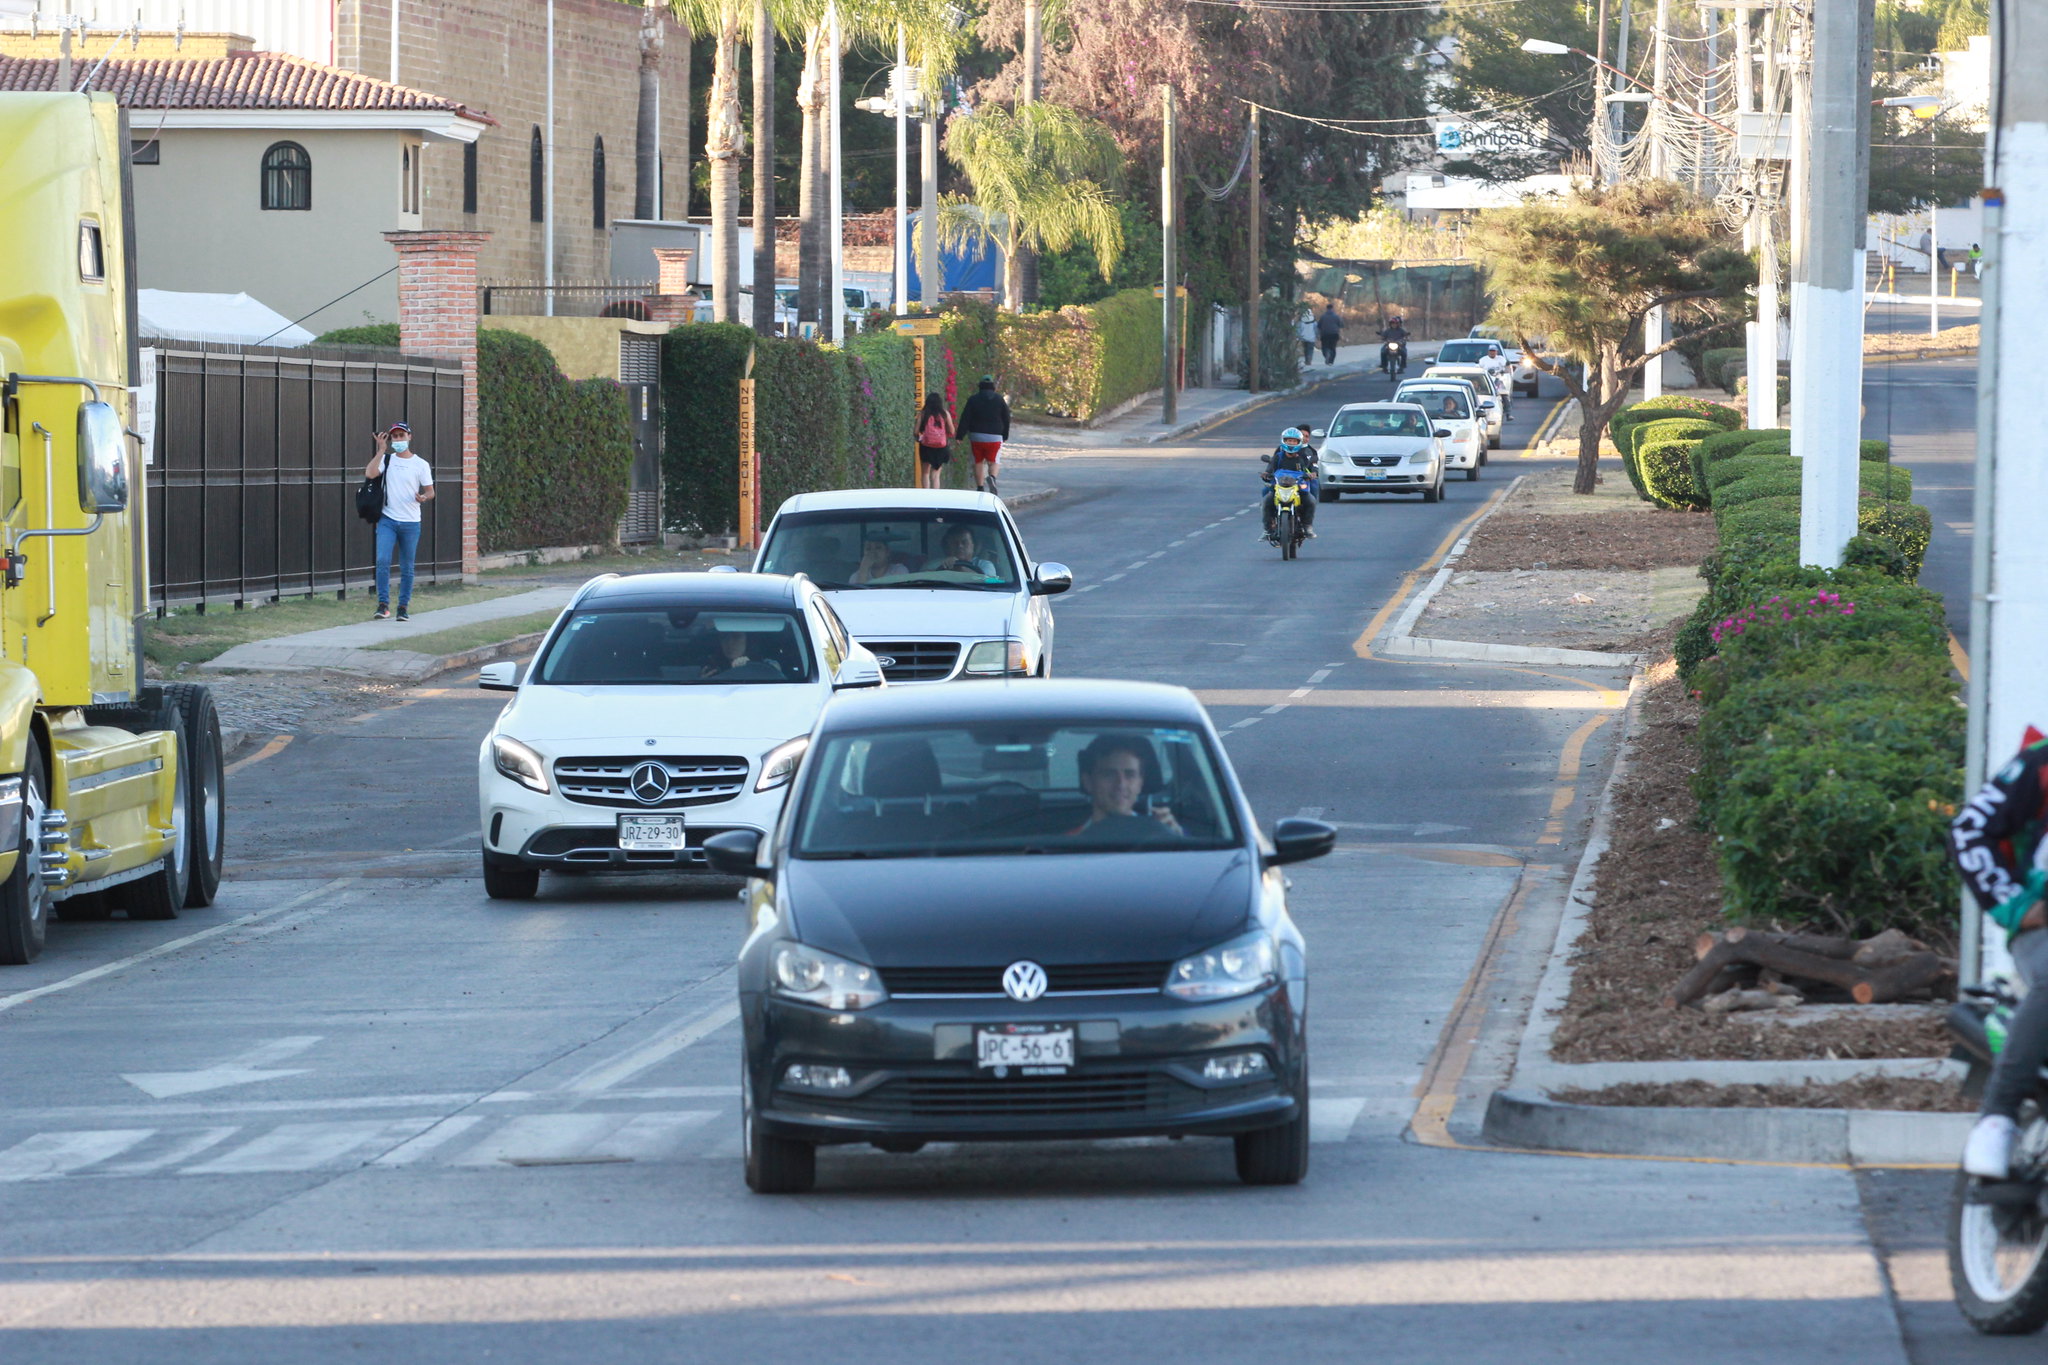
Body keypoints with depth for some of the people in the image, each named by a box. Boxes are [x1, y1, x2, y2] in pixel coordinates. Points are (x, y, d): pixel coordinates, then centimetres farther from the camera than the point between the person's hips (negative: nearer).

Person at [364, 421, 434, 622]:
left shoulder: (420, 464, 3)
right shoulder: (386, 460, 6)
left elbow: (430, 492, 3)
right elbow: (370, 474, -12)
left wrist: (423, 498, -20)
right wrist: (381, 450, -10)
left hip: (410, 523, 0)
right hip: (387, 520, 0)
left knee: (407, 568, 5)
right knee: (382, 561, -16)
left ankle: (404, 607, 14)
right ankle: (383, 605, -12)